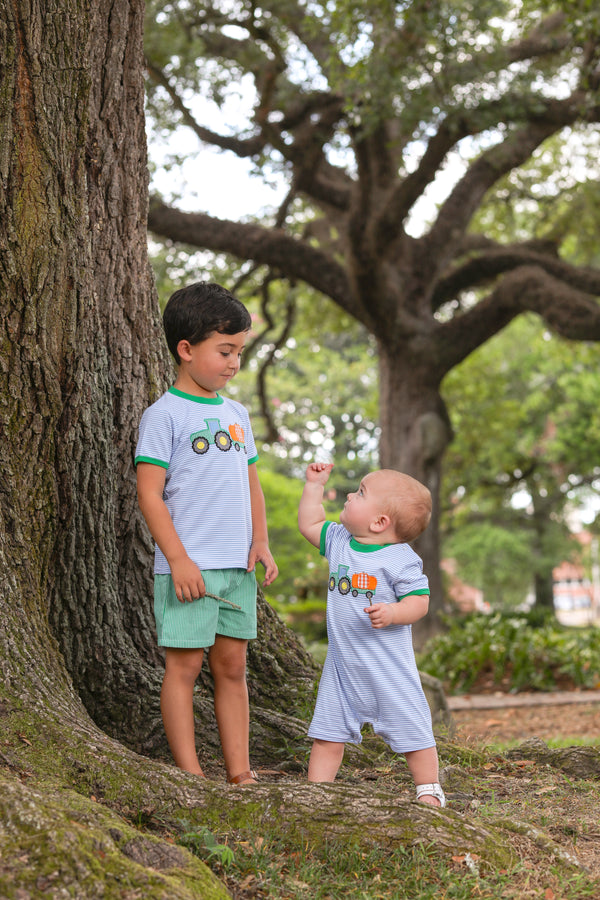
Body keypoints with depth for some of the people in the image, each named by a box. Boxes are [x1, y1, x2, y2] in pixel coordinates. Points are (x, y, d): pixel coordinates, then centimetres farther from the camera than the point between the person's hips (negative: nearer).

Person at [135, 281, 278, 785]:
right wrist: (178, 559, -15)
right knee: (184, 667, -1)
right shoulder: (165, 414, -6)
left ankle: (240, 772, 16)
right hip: (188, 567, -7)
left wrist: (261, 541, 8)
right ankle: (190, 775, 6)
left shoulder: (236, 414, 15)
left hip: (237, 566, 7)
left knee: (232, 667, 10)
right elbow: (149, 493, -10)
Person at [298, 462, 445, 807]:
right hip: (342, 663, 6)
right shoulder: (339, 540, 6)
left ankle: (429, 789, 17)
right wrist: (315, 485, 18)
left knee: (409, 726, 3)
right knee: (327, 729, 7)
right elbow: (309, 525, 21)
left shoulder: (401, 559, -13)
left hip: (387, 663, -5)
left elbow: (419, 601, -14)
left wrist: (392, 613, -32)